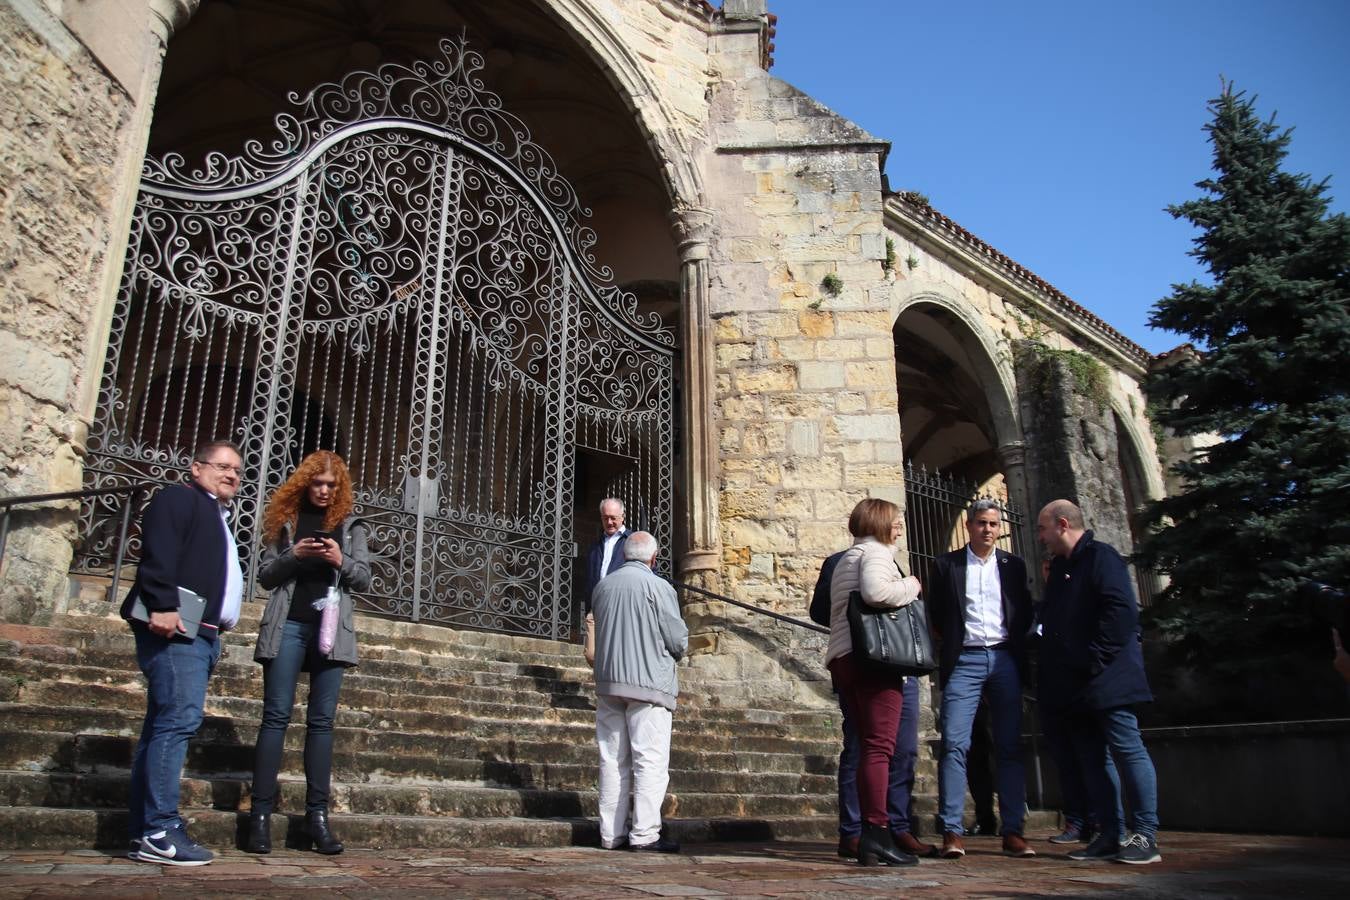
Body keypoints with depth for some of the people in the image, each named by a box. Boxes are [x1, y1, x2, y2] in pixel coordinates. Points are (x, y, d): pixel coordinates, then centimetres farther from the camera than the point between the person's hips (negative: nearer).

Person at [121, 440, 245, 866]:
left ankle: (144, 833, 8)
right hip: (176, 628, -9)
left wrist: (219, 626, 14)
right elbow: (158, 554, -14)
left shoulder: (218, 518, 29)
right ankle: (160, 831, -16)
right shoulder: (178, 498, 2)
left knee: (165, 726, 7)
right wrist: (162, 605, -26)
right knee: (180, 718, -16)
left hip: (202, 634, 9)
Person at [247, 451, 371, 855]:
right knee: (276, 714, -3)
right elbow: (265, 575, 7)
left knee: (322, 720, 2)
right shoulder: (286, 520, 10)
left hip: (332, 628, 1)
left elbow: (364, 578, 9)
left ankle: (317, 814, 4)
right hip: (288, 625, -1)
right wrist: (293, 555, -11)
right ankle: (261, 813, 1)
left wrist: (341, 560, -10)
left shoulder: (350, 526, 12)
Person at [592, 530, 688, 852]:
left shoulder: (602, 585, 10)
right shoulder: (658, 587, -8)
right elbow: (678, 641, -7)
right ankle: (644, 833, -4)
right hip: (648, 681, -6)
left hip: (607, 681, 6)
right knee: (650, 760, -1)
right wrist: (672, 654, 14)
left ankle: (612, 834, 12)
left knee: (612, 759, 9)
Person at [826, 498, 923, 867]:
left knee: (868, 747, 9)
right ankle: (878, 833, -15)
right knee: (880, 745, -11)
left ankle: (868, 836, 8)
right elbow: (875, 591, -23)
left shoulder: (845, 560, 26)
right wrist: (911, 587, -7)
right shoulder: (876, 551, -2)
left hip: (841, 658, 9)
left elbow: (824, 612, 23)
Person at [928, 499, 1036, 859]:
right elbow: (936, 614, 10)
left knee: (1010, 746, 3)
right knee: (954, 744, -10)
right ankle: (952, 832, -9)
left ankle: (1012, 831, 9)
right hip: (964, 660, -2)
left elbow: (1025, 613, 13)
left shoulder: (1013, 565, 13)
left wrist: (1017, 650, 2)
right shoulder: (947, 564, 8)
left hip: (1005, 659, 2)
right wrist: (952, 644, 2)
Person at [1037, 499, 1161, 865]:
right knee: (1091, 758, 9)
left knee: (1127, 750, -4)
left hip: (1106, 680, -9)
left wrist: (1093, 661, -19)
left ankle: (1145, 836, 3)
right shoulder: (1060, 567, 20)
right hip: (1076, 684, 9)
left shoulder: (1100, 557, -8)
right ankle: (1110, 835, 14)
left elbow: (1122, 610, -19)